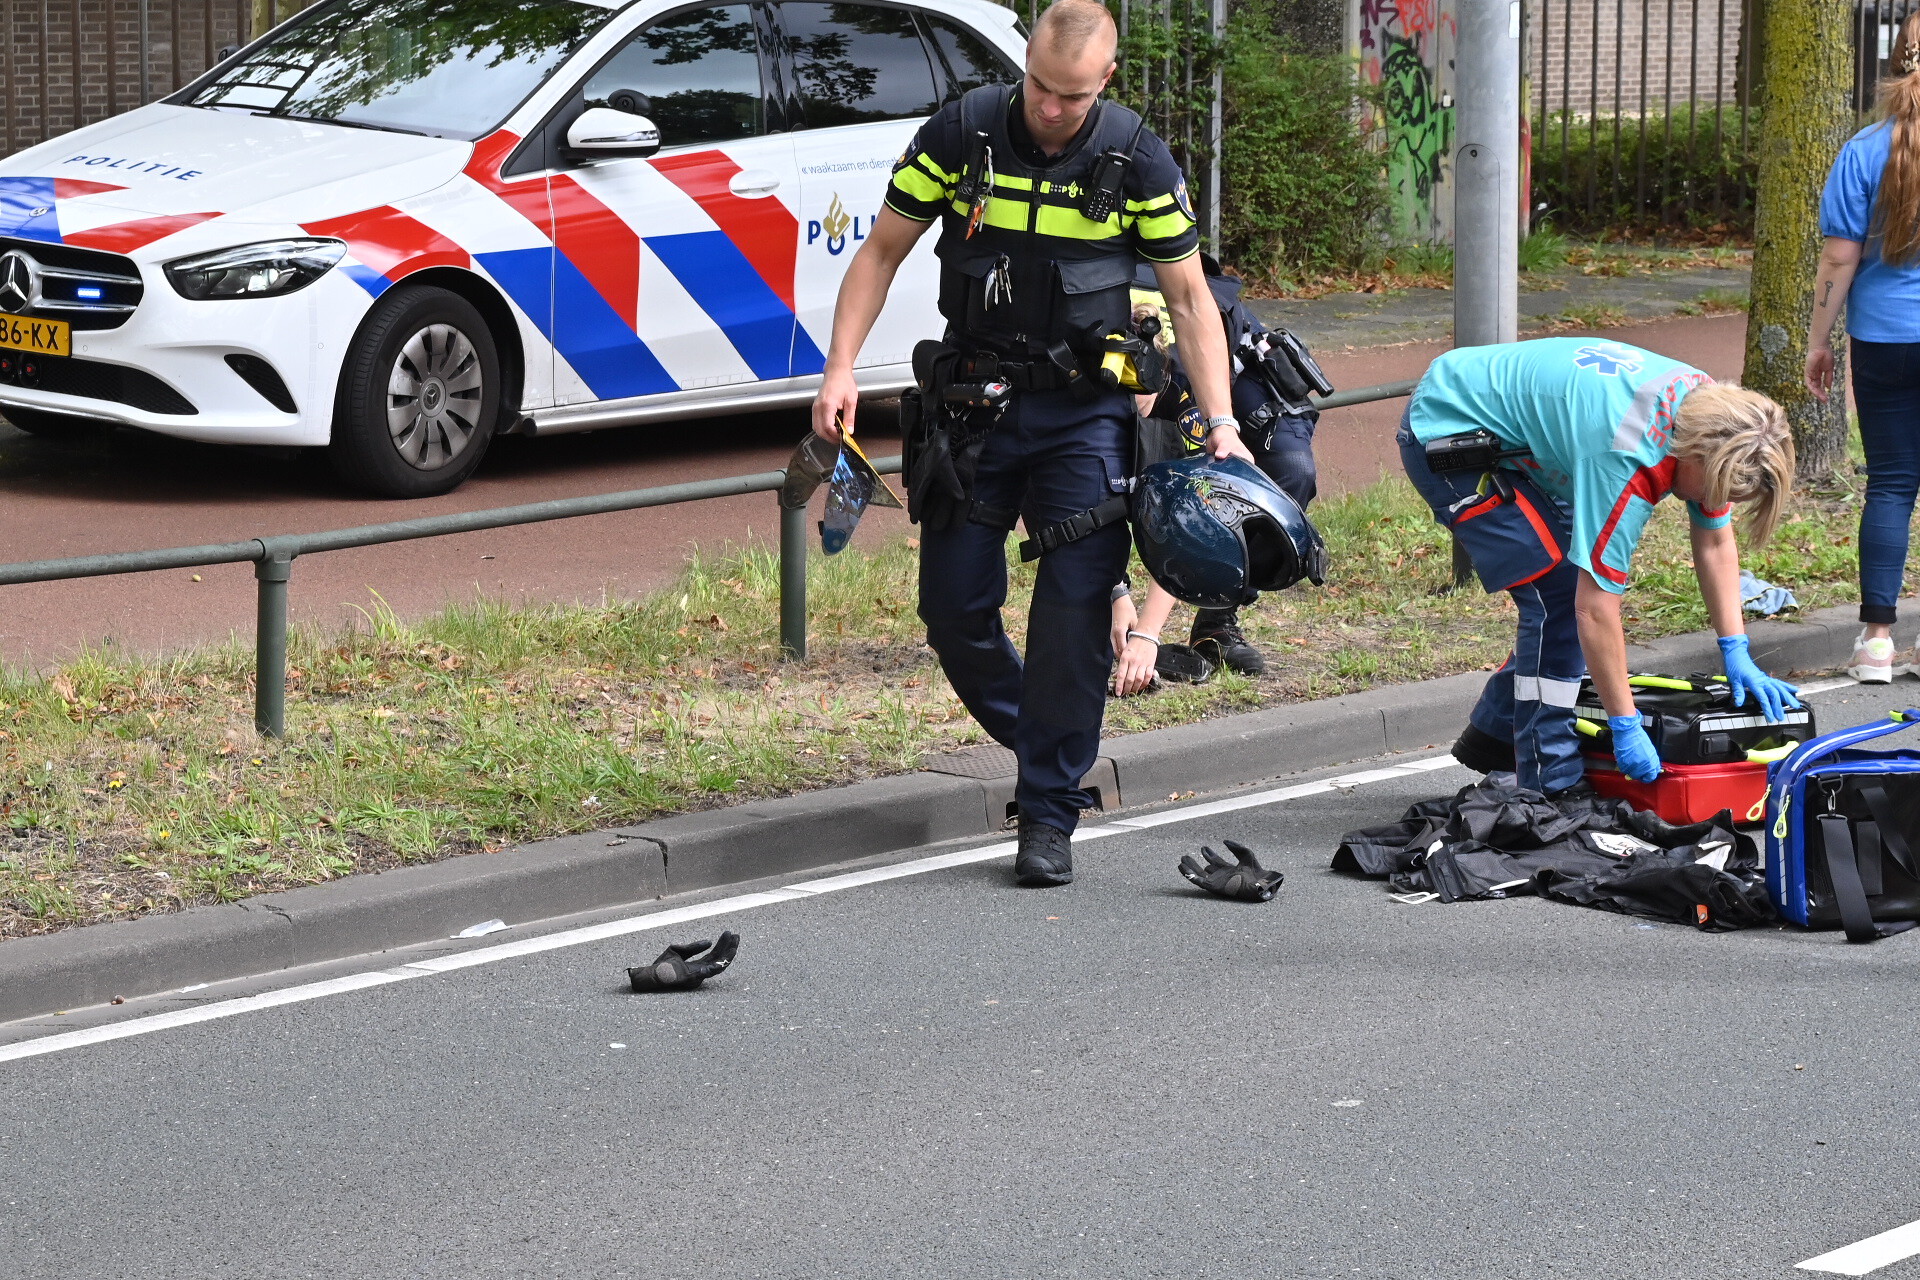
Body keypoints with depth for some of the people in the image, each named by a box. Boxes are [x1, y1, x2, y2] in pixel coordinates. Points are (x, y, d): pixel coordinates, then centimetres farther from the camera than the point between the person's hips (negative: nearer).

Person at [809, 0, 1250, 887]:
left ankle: (1049, 816, 0)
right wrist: (840, 370, -9)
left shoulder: (1136, 160, -7)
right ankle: (1046, 748, 27)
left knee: (1075, 613, -9)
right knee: (954, 612, 2)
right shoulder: (960, 135, -7)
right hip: (973, 405, 2)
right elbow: (882, 251, 2)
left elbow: (1189, 295, -1)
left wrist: (1222, 425, -10)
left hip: (1085, 413, -2)